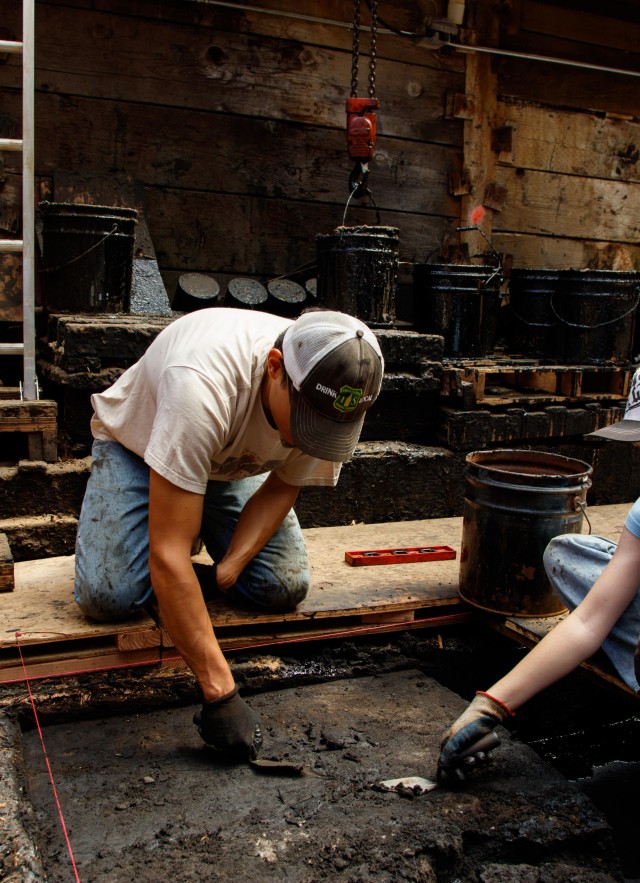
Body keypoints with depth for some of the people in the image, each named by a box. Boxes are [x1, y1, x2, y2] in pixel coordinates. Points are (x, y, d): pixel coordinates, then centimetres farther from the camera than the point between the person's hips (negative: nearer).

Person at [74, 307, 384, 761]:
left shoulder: (331, 397, -28)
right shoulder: (201, 385, -46)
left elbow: (283, 486, -9)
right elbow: (167, 557, -44)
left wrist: (228, 567, -24)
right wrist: (219, 692, -42)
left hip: (234, 459, 4)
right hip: (135, 444, -3)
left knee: (285, 588, -14)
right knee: (110, 596, -23)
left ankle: (202, 526, 16)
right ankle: (176, 516, 9)